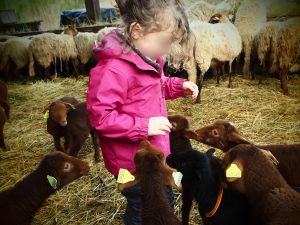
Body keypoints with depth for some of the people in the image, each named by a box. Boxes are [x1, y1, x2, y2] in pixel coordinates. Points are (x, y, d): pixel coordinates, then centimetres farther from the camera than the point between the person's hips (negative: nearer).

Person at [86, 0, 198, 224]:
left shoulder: (147, 57, 3)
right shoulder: (114, 69, -28)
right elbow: (99, 115, -28)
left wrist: (179, 86, 2)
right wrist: (143, 127, -28)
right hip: (134, 160, -9)